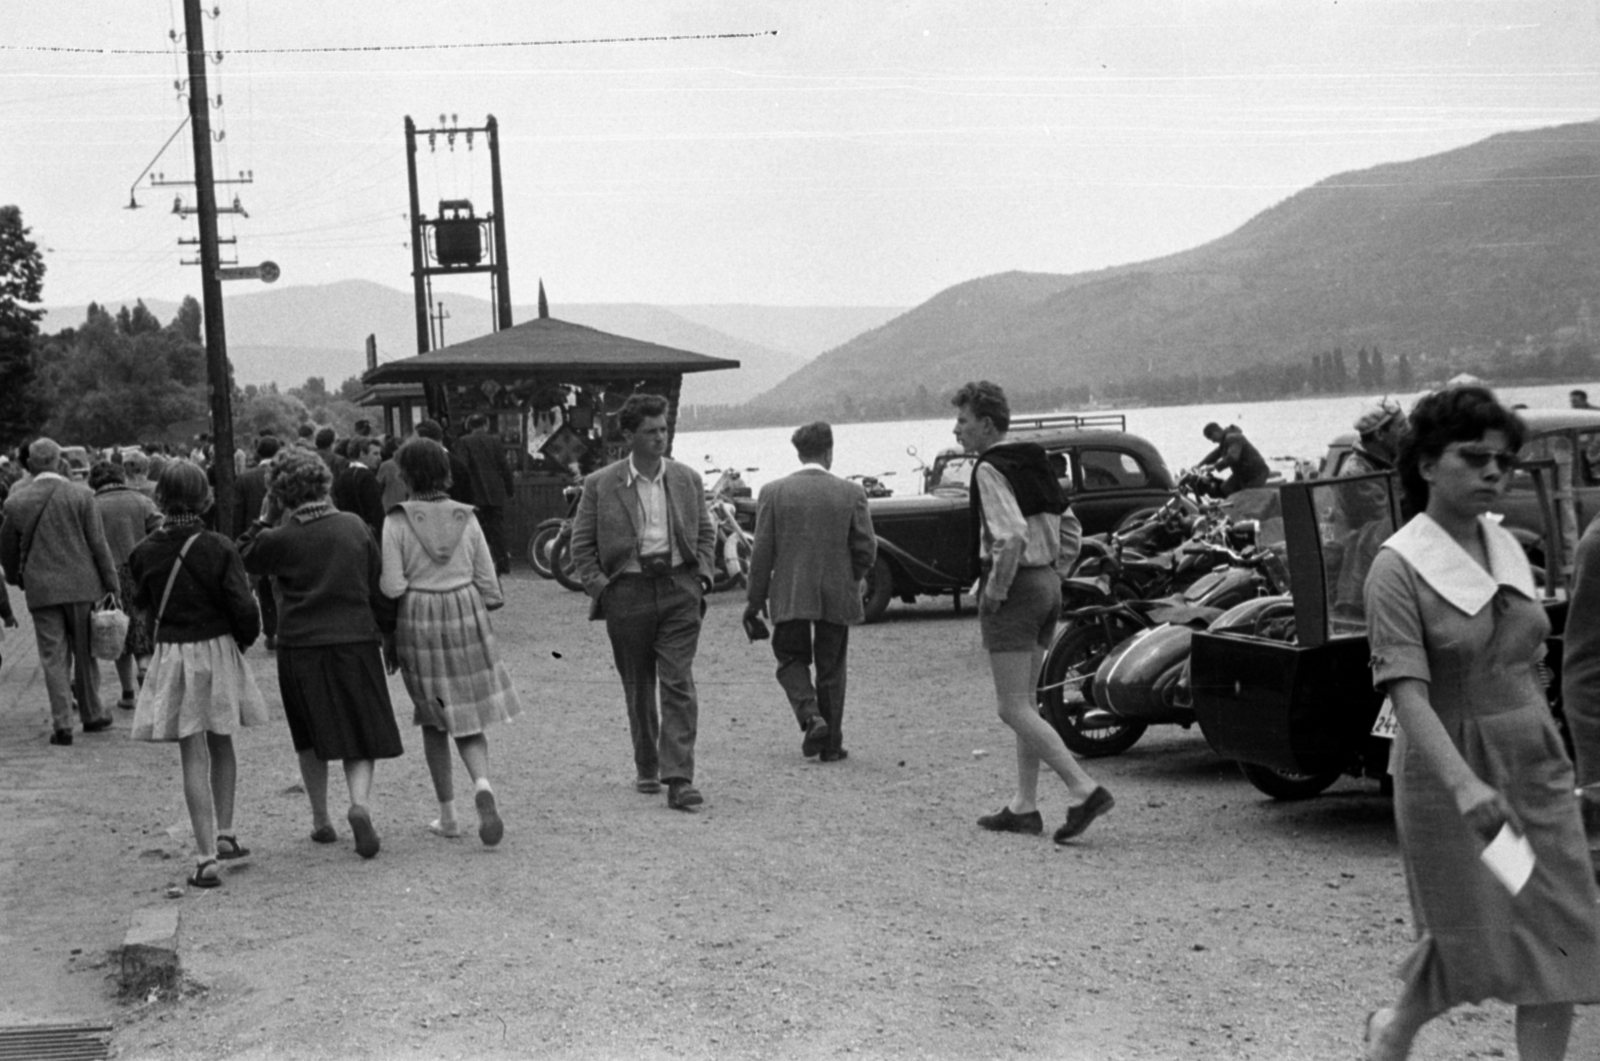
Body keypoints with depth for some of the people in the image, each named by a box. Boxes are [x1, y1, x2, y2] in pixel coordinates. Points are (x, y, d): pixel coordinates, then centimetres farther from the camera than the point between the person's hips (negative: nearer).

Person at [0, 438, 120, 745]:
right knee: (85, 653, 13)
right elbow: (98, 544, -6)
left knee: (53, 657, 4)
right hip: (81, 585, -1)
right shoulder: (81, 495, -6)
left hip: (41, 590, 1)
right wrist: (111, 584, 0)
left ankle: (62, 724, 0)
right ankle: (92, 714, 24)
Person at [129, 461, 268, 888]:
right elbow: (243, 608, -11)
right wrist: (243, 639, 7)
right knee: (221, 745, 20)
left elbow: (142, 601, 10)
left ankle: (206, 857, -4)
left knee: (194, 757, 1)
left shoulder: (145, 552, -7)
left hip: (172, 657, 0)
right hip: (219, 650, 0)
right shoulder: (219, 549, -12)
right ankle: (224, 834, 25)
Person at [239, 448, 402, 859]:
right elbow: (380, 585, 7)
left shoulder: (281, 539, -9)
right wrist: (387, 630, 17)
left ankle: (321, 820, 20)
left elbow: (243, 560, 9)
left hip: (301, 647, -1)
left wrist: (266, 520, 8)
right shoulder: (354, 526, 1)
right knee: (361, 736, 8)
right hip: (356, 641, 1)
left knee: (311, 739, 16)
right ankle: (359, 803, -16)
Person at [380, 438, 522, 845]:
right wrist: (487, 604, 20)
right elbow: (488, 582, 2)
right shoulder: (466, 518, 1)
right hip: (467, 617, 2)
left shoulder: (398, 521, -8)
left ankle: (447, 814, 15)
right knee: (468, 720, 10)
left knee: (433, 719, 13)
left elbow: (392, 587, -10)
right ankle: (482, 784, -18)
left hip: (418, 624, -2)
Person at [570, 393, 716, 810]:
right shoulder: (599, 485, 0)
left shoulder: (687, 479, 8)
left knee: (679, 684, -9)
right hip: (627, 592, 0)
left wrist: (703, 574, 4)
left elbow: (705, 532, 17)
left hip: (679, 589, 0)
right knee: (638, 688, 10)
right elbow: (582, 543, 5)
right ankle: (647, 768, 27)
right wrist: (599, 587, -4)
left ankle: (679, 778, -13)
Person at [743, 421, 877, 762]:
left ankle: (811, 716, -8)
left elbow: (762, 551, -4)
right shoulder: (851, 493, -4)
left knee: (791, 660, 16)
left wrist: (756, 598, 4)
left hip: (789, 597, 0)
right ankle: (831, 744, 15)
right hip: (836, 596, 1)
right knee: (831, 668, 12)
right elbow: (866, 549, -3)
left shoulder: (773, 492, -4)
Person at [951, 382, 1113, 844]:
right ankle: (1025, 806, 18)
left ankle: (1085, 790, -18)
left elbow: (1012, 537, -25)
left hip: (1015, 585, -9)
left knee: (1014, 709, -8)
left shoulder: (991, 469, -14)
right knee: (1024, 702, 15)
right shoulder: (1034, 461, 14)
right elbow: (1061, 531, 17)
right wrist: (1048, 570, 18)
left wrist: (995, 590, -17)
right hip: (1048, 582, 9)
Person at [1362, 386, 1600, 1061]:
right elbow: (1407, 693, -26)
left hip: (1537, 769, 6)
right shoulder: (1398, 567, -15)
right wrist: (1463, 784, -38)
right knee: (1466, 941, 6)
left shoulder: (1508, 549, 5)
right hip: (1449, 776, -6)